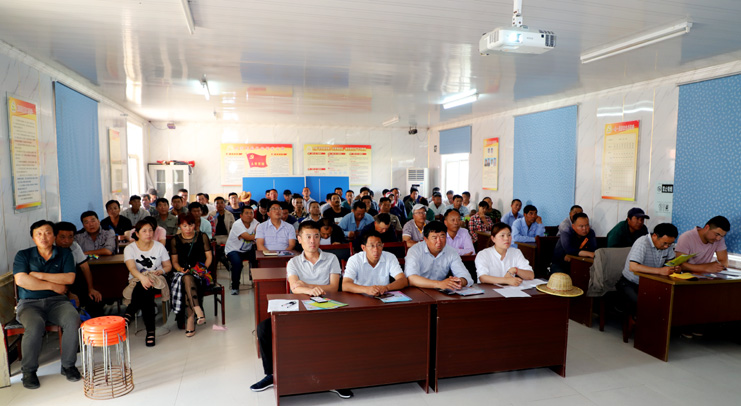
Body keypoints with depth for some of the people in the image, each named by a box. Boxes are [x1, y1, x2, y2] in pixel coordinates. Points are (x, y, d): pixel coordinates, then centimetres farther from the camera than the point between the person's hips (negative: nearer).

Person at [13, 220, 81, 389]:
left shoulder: (65, 254, 9)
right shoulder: (23, 255, 6)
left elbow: (69, 278, -5)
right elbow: (21, 280, -11)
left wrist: (40, 275, -9)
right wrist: (53, 285, -10)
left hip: (56, 301, 1)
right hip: (29, 303, -1)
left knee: (73, 320, -30)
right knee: (35, 326, -34)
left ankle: (68, 365, -11)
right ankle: (28, 371, -10)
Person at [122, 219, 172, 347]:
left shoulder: (159, 247, 7)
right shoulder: (129, 248, -1)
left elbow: (168, 266, 12)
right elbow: (132, 268, -19)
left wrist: (160, 271, -14)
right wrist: (142, 277, -42)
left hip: (156, 279, 0)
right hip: (137, 280, 0)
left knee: (145, 289, -39)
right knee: (146, 293, -38)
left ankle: (129, 315, -36)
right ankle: (150, 331, -42)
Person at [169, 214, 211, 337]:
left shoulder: (202, 237, 8)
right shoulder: (175, 240, 12)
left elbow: (209, 257, 7)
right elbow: (174, 261, 12)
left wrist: (204, 268, -10)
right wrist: (181, 269, -9)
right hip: (183, 272, 1)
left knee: (187, 281, -36)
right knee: (188, 278, -37)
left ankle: (190, 320, -40)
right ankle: (198, 311, -48)